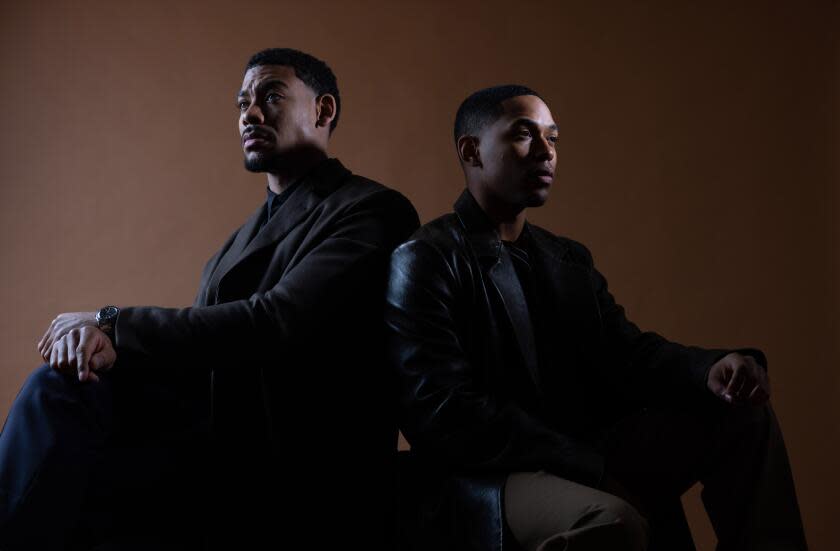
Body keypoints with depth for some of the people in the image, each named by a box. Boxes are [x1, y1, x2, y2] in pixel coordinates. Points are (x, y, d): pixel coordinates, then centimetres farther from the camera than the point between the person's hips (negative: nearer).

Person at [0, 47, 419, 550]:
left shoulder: (372, 210, -7)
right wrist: (107, 342, -13)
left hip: (293, 476, -7)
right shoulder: (244, 236, 20)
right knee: (60, 384, -13)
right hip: (220, 432, 7)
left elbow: (272, 322, -20)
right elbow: (206, 341, 10)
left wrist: (112, 323, -12)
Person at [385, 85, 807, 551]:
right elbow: (445, 413, -17)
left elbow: (627, 353, 6)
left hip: (590, 456, 7)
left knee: (743, 412, -5)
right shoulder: (423, 262, -7)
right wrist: (596, 470, -20)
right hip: (489, 476, -7)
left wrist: (713, 369, -16)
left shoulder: (570, 261, 18)